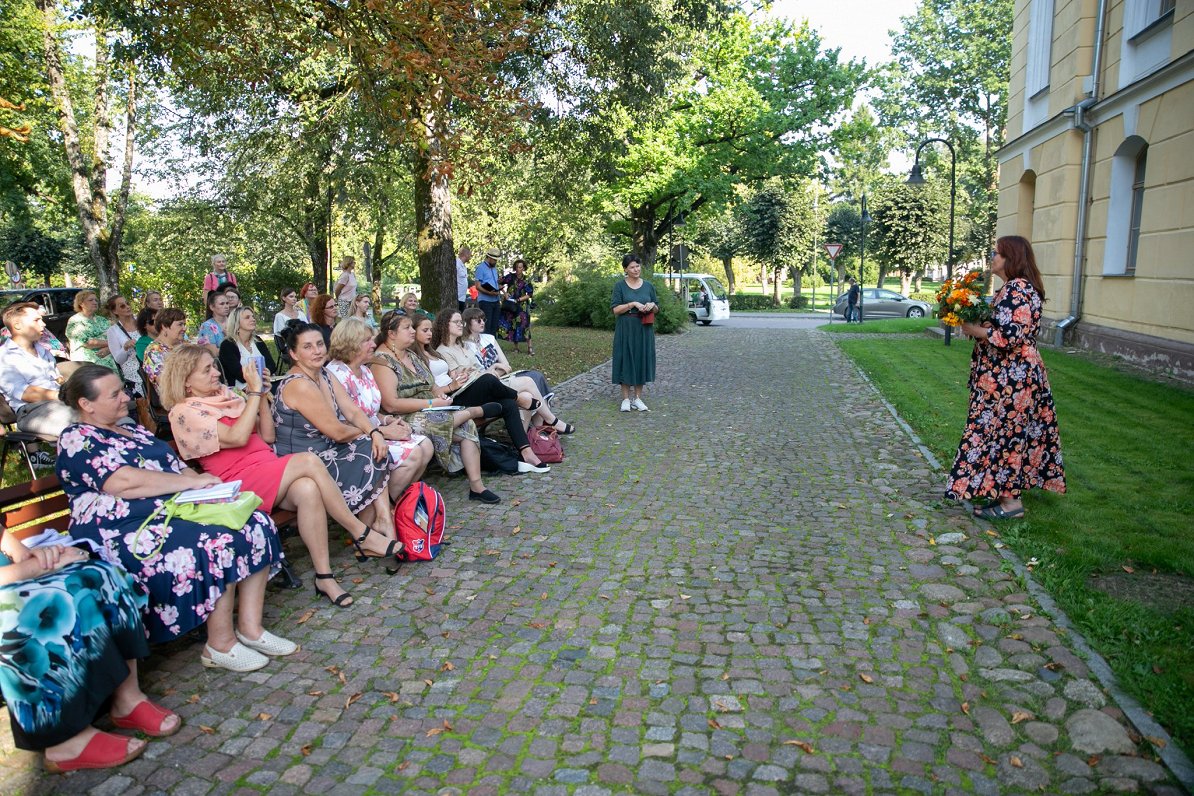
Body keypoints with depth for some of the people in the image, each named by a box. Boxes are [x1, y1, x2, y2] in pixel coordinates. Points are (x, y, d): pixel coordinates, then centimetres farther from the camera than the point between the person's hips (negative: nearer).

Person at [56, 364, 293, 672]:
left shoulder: (136, 431, 24)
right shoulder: (76, 439, -3)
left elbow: (178, 467, 21)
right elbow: (125, 482, -18)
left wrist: (204, 482, -2)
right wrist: (192, 482, -14)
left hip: (176, 510, 9)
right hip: (128, 531, -9)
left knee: (256, 524, -12)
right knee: (219, 541, -31)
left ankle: (250, 628, -8)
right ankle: (221, 646, -16)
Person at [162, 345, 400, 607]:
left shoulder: (226, 396, 20)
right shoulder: (184, 413, -1)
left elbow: (267, 436, 17)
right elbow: (237, 438, -15)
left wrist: (262, 397, 6)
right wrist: (254, 392, -11)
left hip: (268, 468, 6)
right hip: (240, 482, -6)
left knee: (307, 490, -30)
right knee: (308, 461, -29)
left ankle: (324, 576, -28)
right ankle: (362, 536, -23)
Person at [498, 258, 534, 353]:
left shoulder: (526, 280, -3)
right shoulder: (510, 277, 1)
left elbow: (530, 295, -3)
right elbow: (500, 283, 9)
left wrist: (518, 300, -12)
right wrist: (505, 293, -6)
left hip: (522, 306, -2)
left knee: (524, 325, -10)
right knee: (513, 325, 4)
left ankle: (530, 347, -6)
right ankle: (516, 347, 13)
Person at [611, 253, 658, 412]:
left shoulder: (648, 285, 7)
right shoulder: (620, 286, -1)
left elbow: (656, 308, 13)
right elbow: (616, 309, -7)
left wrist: (652, 305, -9)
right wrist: (633, 304, -18)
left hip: (644, 329, 3)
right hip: (626, 329, -3)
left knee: (642, 360, 4)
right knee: (626, 361, -1)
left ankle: (637, 397, 14)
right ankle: (626, 398, 8)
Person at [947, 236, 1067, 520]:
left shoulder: (1017, 289, -19)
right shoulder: (1015, 288, 14)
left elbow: (1009, 337, -26)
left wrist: (974, 330, -14)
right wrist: (979, 326, 8)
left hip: (1011, 377, -11)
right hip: (1012, 375, 11)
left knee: (1003, 432, -4)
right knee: (1013, 432, 15)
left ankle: (1011, 502, 3)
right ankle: (1007, 491, 25)